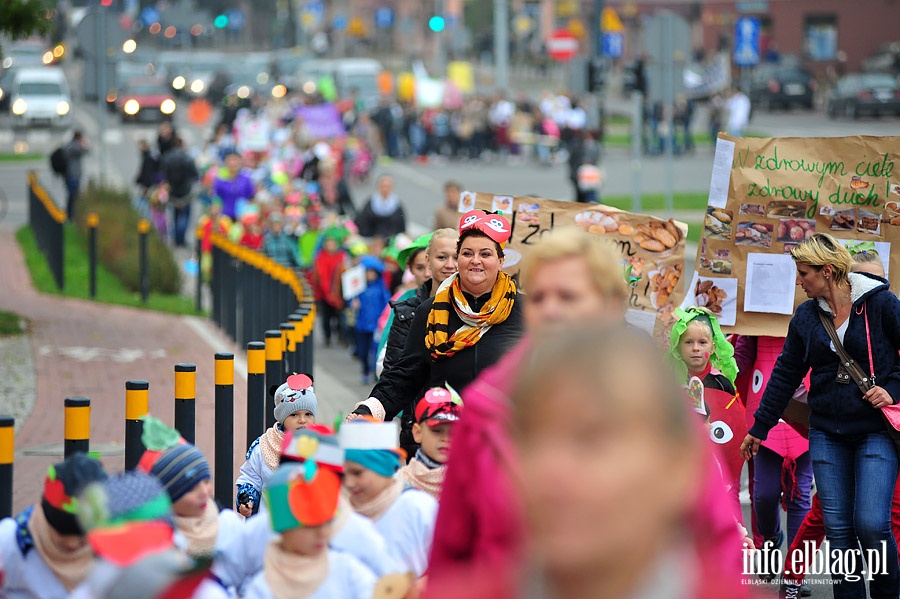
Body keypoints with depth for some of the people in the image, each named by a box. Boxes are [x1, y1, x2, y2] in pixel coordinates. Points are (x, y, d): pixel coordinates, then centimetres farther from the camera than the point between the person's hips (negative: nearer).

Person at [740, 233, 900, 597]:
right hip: (827, 434, 5)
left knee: (871, 523, -15)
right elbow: (786, 374, 16)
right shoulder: (806, 317, 8)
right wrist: (759, 428, 18)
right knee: (838, 528, 0)